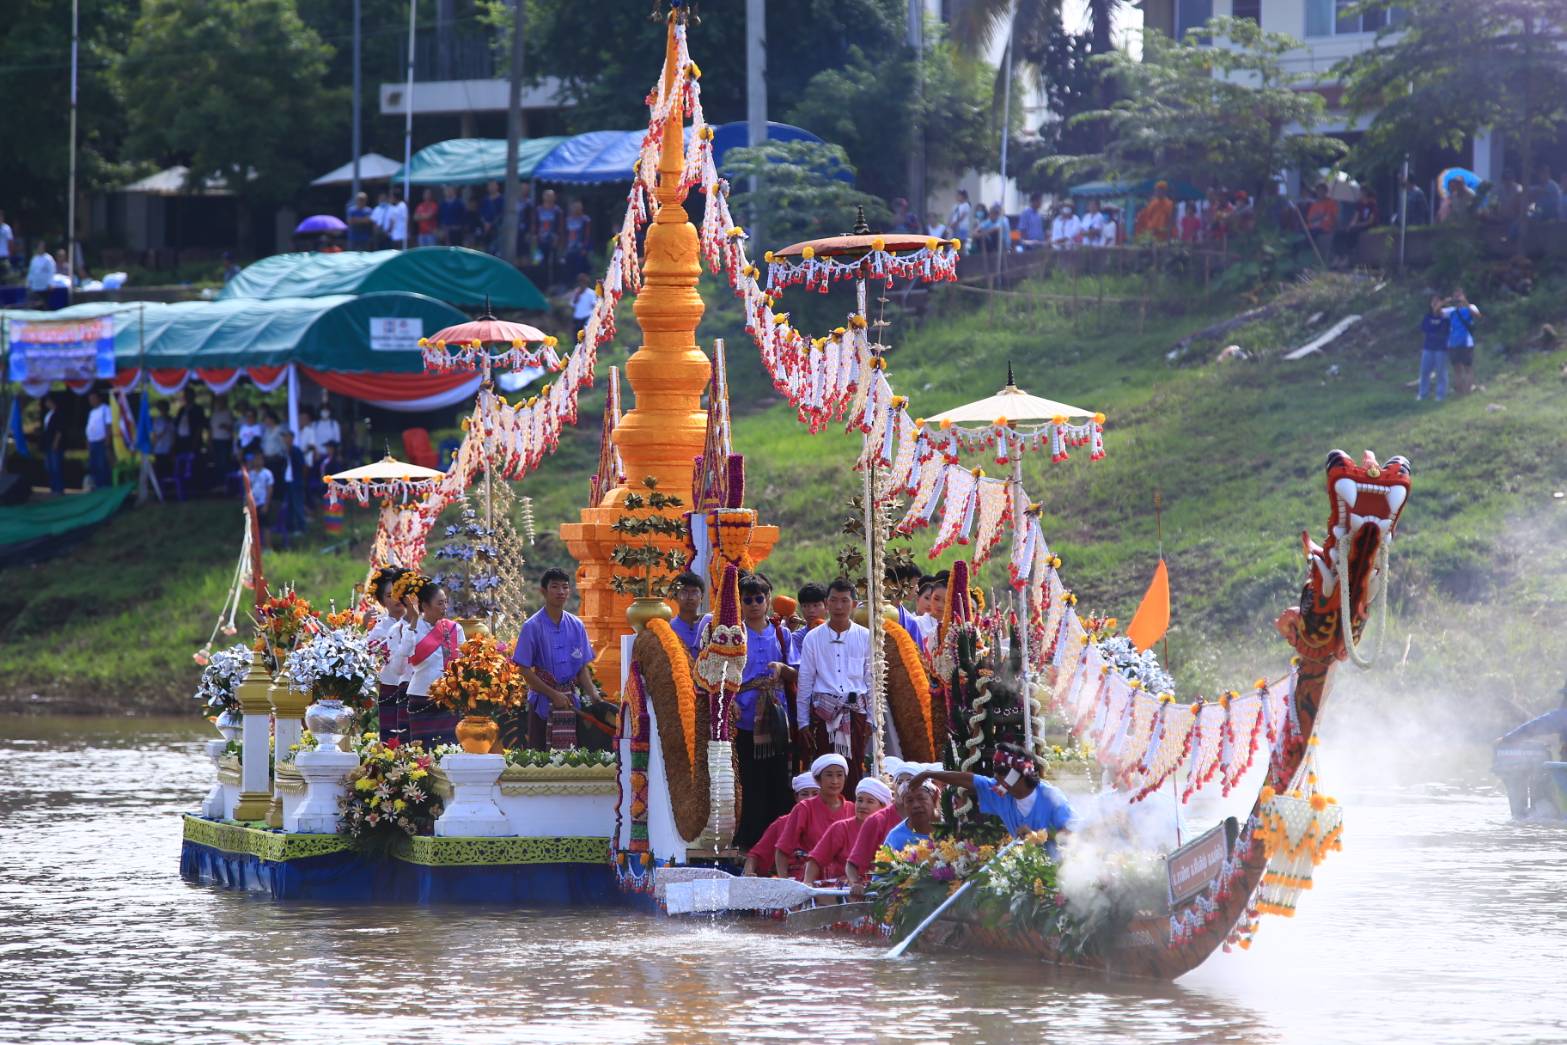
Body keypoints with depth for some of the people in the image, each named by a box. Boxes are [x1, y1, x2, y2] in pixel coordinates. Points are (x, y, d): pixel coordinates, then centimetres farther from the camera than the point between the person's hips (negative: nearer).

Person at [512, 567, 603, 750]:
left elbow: (583, 667, 11)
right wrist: (554, 695, -11)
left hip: (571, 700, 4)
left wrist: (593, 695, -4)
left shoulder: (576, 626, 7)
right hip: (543, 701, -4)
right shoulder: (533, 627, -6)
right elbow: (525, 670, -7)